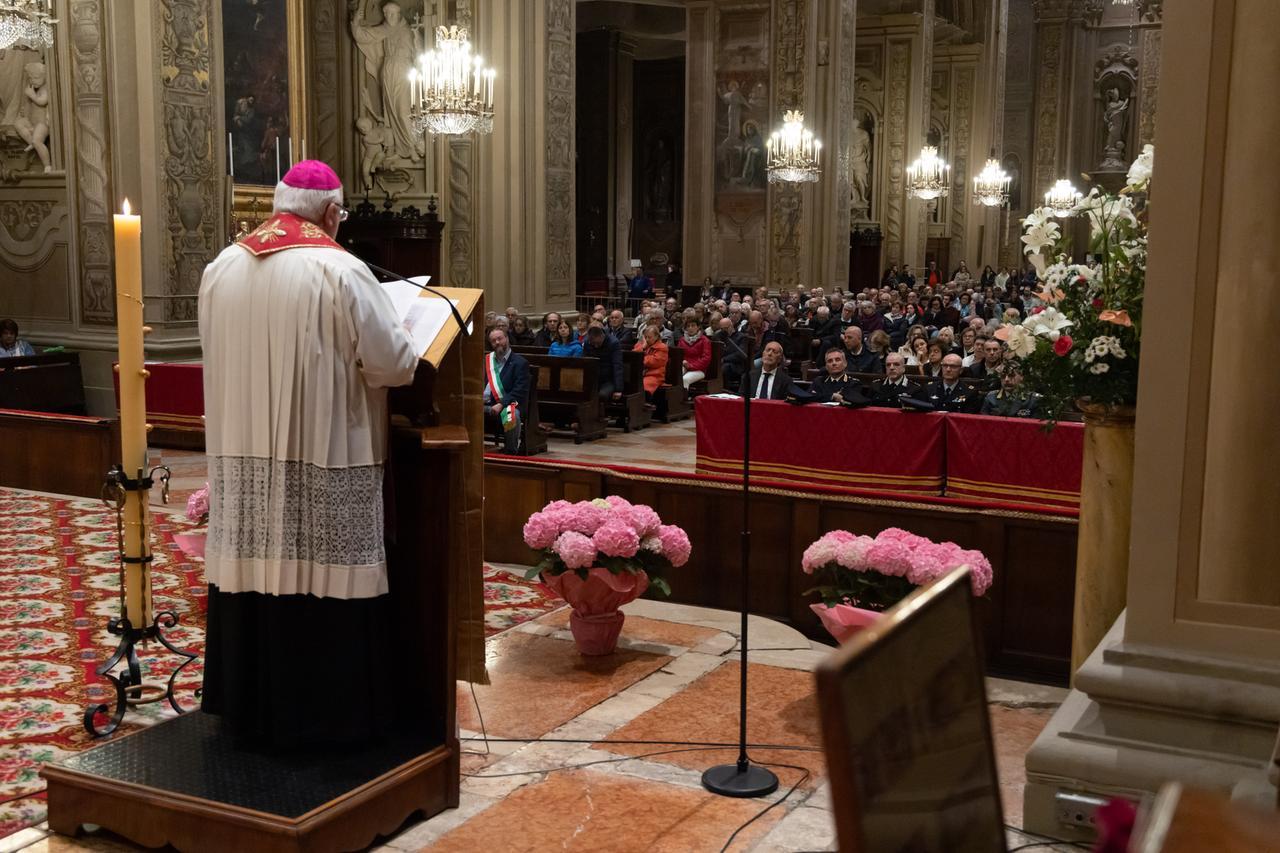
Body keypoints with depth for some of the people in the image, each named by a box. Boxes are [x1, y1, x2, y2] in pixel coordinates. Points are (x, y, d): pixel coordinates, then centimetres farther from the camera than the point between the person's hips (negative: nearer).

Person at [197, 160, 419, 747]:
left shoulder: (219, 269, 5)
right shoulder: (340, 271, -13)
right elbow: (394, 364, -12)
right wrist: (406, 345, 10)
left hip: (241, 456, 6)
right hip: (323, 462, -5)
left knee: (256, 573, 13)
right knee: (325, 586, 3)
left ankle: (252, 709, 25)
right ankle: (330, 717, 13)